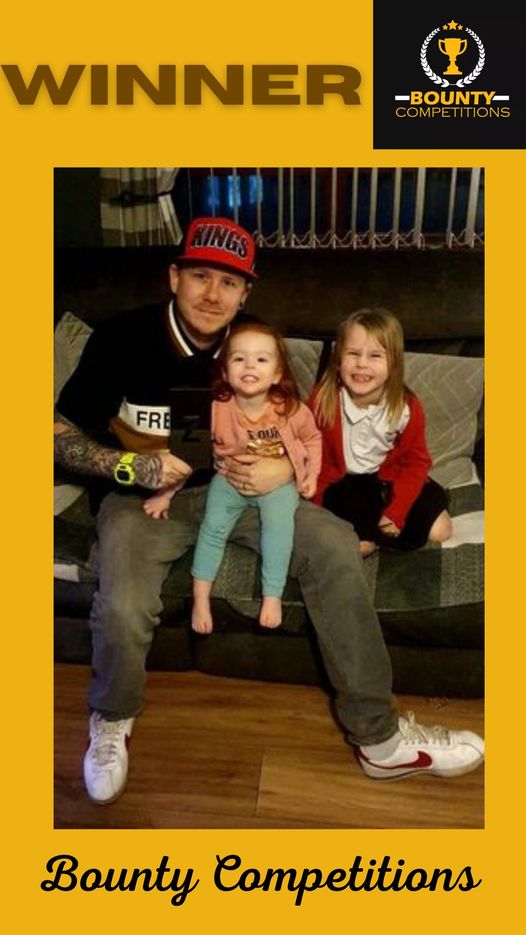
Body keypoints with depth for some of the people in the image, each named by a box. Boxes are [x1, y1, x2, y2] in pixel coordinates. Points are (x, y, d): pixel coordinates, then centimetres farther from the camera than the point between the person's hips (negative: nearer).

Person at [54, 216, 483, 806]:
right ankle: (111, 724, 8)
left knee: (335, 545, -18)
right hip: (144, 495, -3)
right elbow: (60, 435, -6)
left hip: (232, 487, 3)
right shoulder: (122, 339, -13)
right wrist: (129, 466, -24)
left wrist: (285, 467, -19)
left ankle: (379, 738, -4)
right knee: (122, 612, -32)